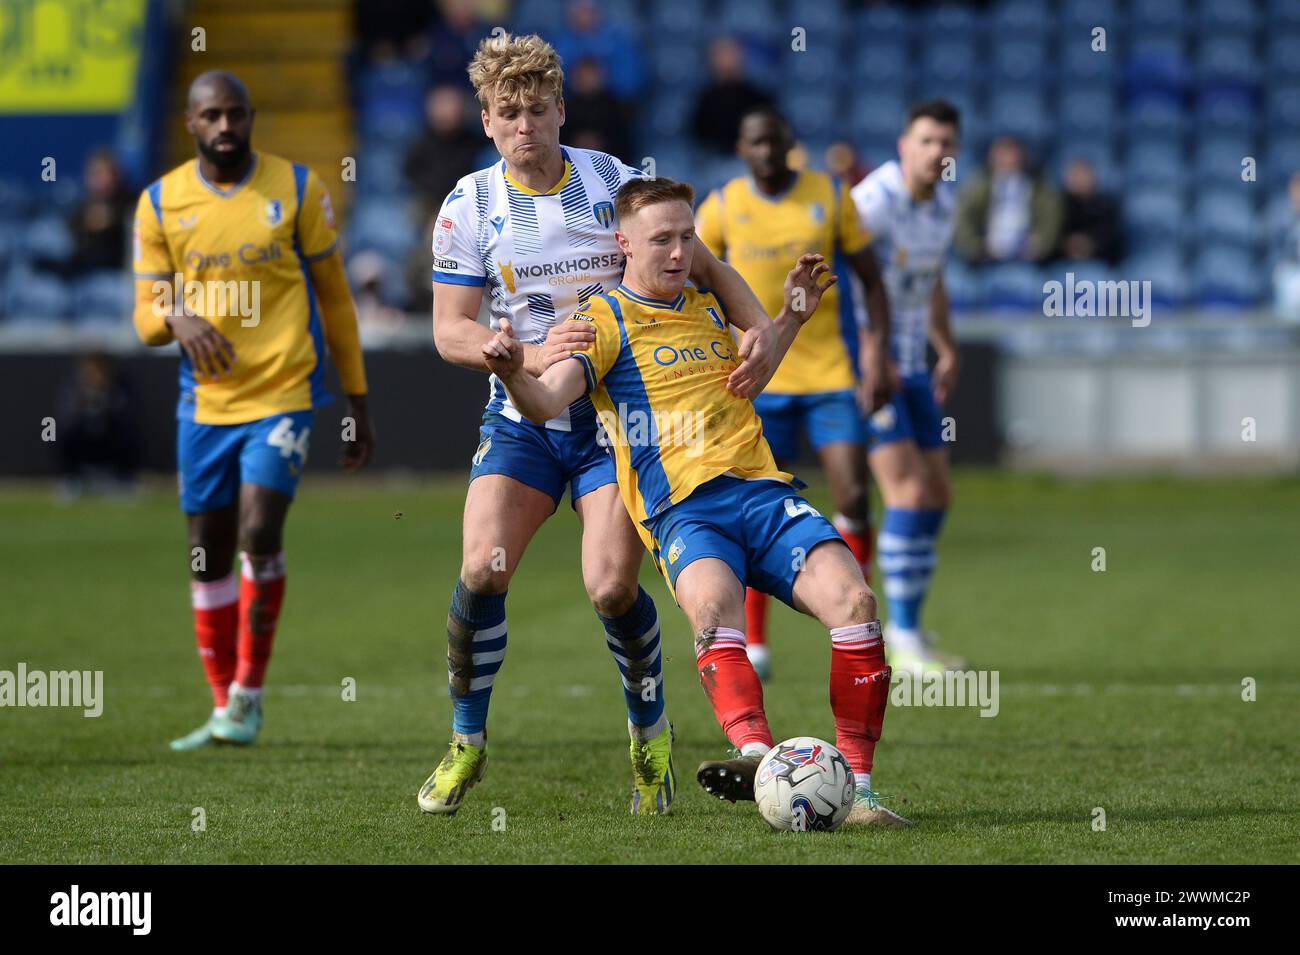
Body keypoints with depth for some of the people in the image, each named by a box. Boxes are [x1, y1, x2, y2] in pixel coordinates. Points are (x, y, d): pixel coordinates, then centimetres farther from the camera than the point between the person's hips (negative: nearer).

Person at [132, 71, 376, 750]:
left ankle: (249, 693, -1)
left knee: (259, 536, -17)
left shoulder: (297, 188, -1)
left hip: (284, 394, -3)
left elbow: (334, 296, 6)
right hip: (204, 404, 3)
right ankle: (224, 710, 19)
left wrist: (357, 400, 7)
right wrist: (175, 318, -22)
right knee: (208, 560, 6)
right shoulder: (160, 203, 2)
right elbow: (145, 317, 3)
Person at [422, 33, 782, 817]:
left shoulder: (616, 183, -4)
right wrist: (530, 356, -23)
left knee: (611, 587, -14)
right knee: (482, 571, -16)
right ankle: (467, 744, 4)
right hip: (522, 417, 1)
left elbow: (700, 265, 2)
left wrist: (761, 326, -15)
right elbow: (450, 331, -5)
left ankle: (650, 731, 13)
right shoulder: (470, 207, -3)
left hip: (618, 412, -1)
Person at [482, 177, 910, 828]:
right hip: (683, 510, -5)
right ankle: (756, 755, -60)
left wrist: (792, 318, 31)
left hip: (762, 492, 5)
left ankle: (856, 787, -21)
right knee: (712, 603, -38)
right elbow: (546, 401, -10)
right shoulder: (603, 320, 7)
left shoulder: (707, 308, 24)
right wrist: (514, 374, -32)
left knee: (852, 599, -22)